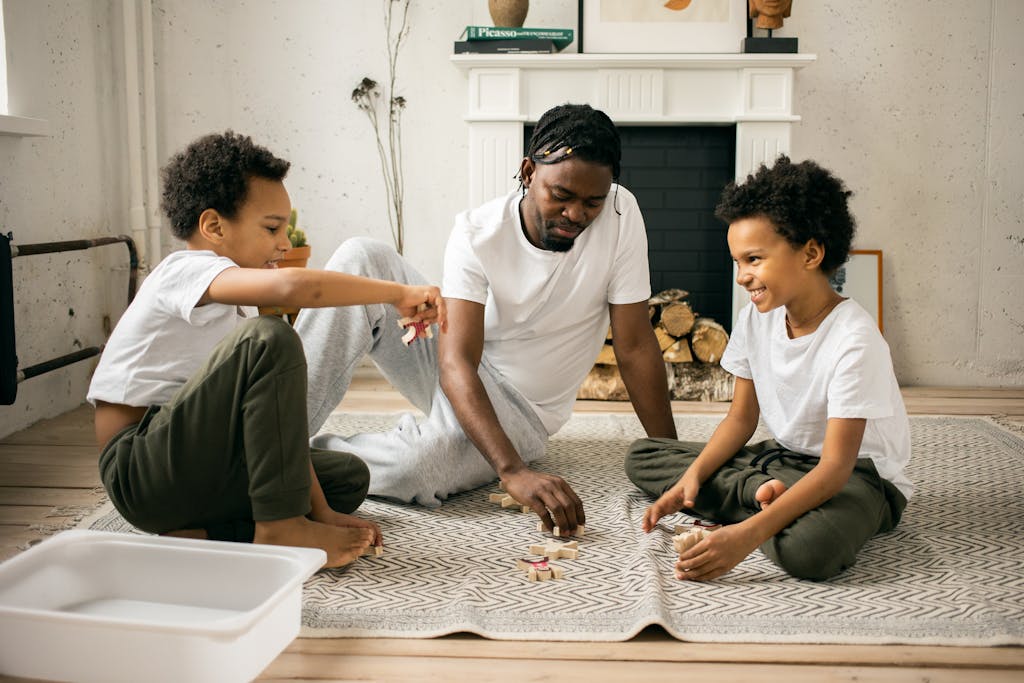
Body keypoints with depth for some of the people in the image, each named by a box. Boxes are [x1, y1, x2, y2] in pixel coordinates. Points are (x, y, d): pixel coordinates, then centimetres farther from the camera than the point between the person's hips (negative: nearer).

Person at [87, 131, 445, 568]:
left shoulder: (225, 304, 15)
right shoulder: (186, 270, -14)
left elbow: (274, 409, 7)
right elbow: (292, 286, -37)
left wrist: (321, 510, 1)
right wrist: (398, 294, -24)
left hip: (193, 469, 10)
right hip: (143, 474, -10)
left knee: (349, 476, 11)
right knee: (268, 339, -26)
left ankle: (202, 536, -9)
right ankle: (280, 526, -19)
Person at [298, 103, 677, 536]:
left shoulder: (619, 214, -19)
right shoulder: (477, 233, -20)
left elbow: (635, 348, -13)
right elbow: (457, 364, -30)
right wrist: (512, 471, -44)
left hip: (519, 410, -1)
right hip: (457, 381, 1)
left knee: (417, 467, -36)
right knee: (361, 258, -22)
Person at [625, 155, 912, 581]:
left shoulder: (853, 341, -26)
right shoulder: (755, 319, -3)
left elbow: (836, 466, -29)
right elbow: (742, 417, 5)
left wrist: (750, 534, -39)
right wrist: (693, 477, -13)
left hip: (860, 472, -8)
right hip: (786, 456, 8)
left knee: (807, 548, -43)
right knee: (641, 457, -3)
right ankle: (764, 494, -13)